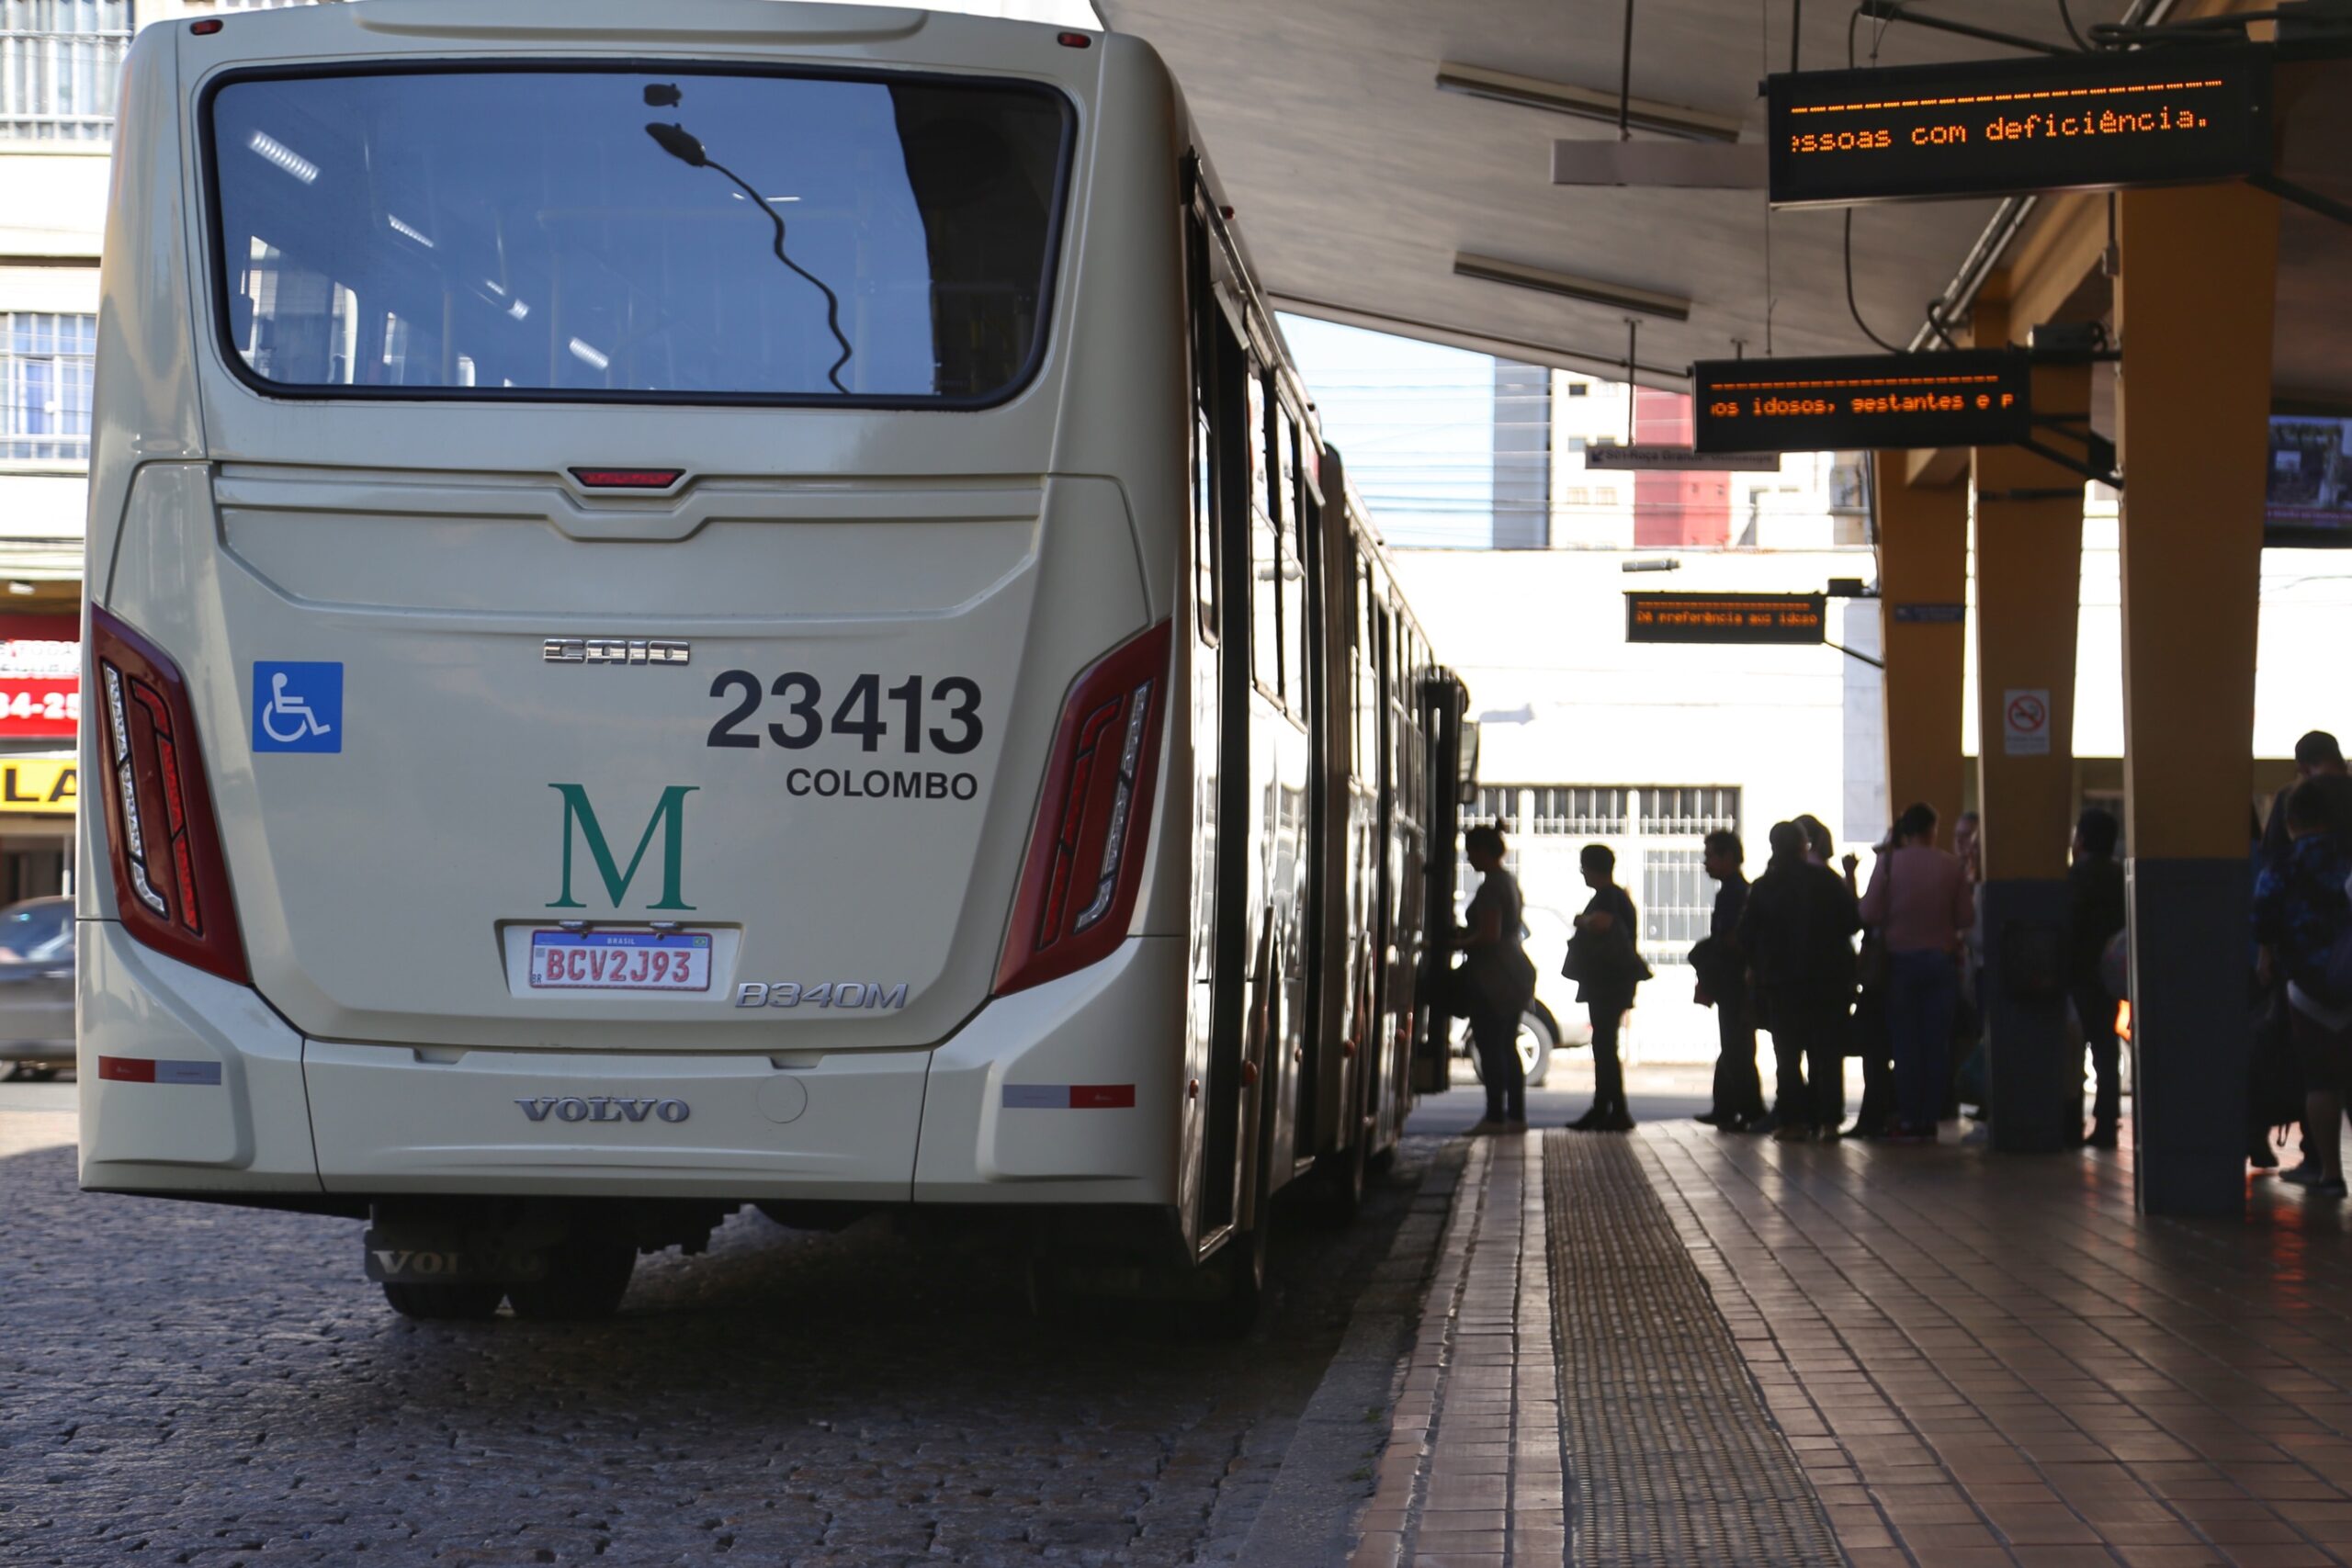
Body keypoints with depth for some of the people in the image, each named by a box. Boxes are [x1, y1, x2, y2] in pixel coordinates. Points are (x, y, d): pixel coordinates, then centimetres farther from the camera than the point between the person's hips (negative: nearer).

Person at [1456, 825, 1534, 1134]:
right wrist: (1465, 934, 17)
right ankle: (1516, 1113, 14)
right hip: (1513, 974, 10)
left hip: (1493, 977, -10)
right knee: (1507, 1047, 13)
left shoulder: (1491, 886, -17)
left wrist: (1458, 944, -9)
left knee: (1489, 1047, -8)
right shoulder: (1509, 881, 14)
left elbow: (1489, 936, -23)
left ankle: (1495, 1116, -9)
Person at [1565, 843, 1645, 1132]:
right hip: (1606, 981, 11)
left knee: (1604, 1044, -11)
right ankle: (1601, 1108, 21)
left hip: (1609, 981, -11)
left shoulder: (1608, 896, -16)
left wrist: (1582, 921, -19)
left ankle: (1618, 1112, -12)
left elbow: (1602, 923, -36)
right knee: (1603, 1043, 15)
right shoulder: (1615, 895, 18)